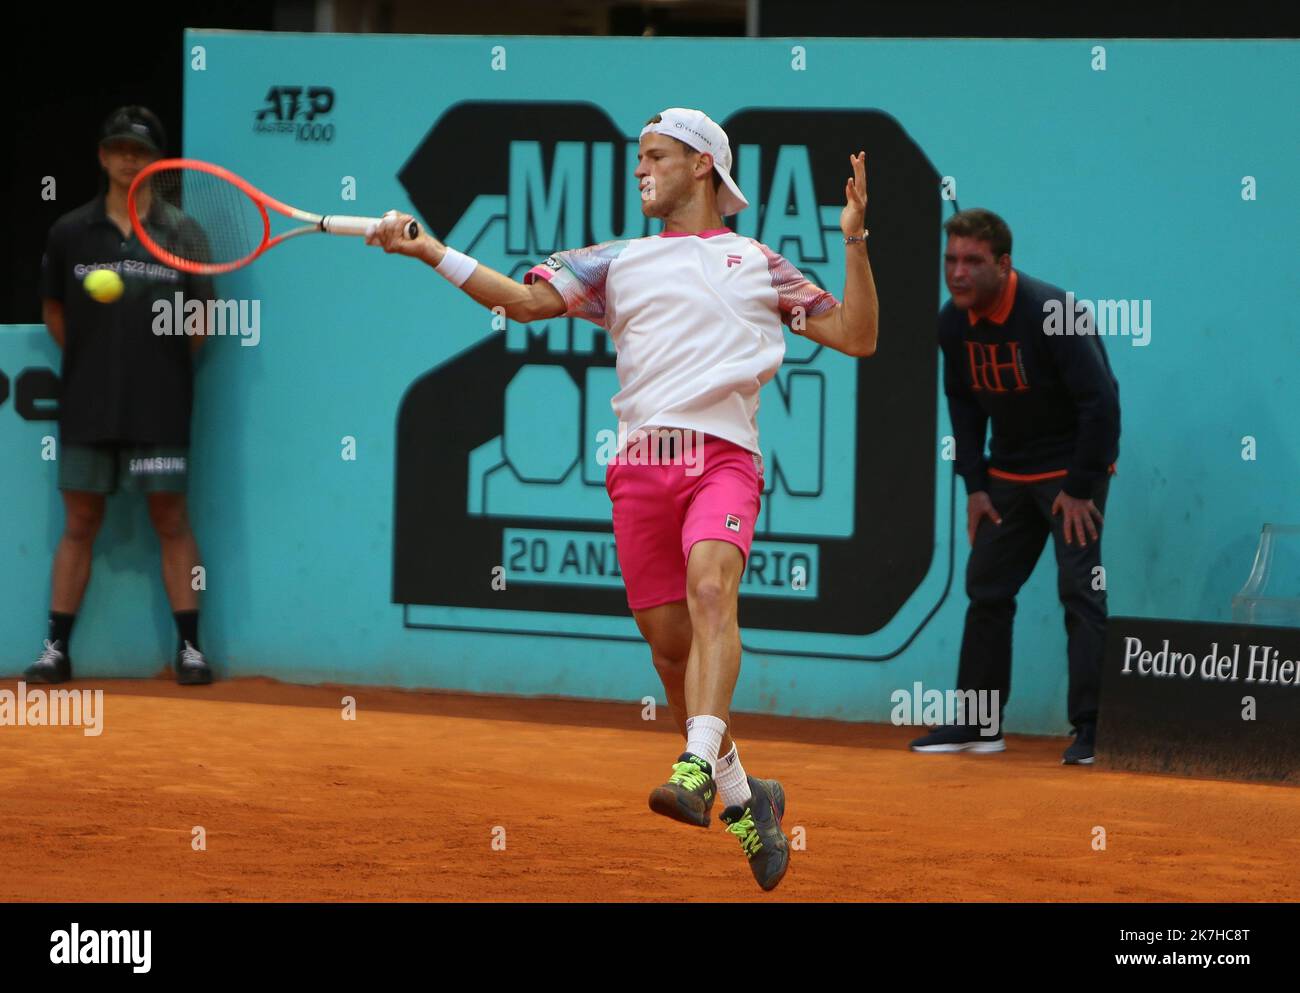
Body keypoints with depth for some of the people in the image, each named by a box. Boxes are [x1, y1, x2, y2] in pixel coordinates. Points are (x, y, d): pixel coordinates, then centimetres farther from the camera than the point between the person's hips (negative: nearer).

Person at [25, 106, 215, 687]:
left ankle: (189, 647, 5)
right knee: (80, 523, 6)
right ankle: (57, 648, 9)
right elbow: (54, 310, 15)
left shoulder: (181, 233, 1)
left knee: (171, 522, 1)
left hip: (159, 408, -1)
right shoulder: (70, 233, 5)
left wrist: (170, 361, -7)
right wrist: (90, 359, 7)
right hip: (87, 408, 1)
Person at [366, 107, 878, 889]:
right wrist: (429, 250, -2)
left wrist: (855, 242, 4)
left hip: (722, 457, -3)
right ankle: (743, 798, 19)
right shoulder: (618, 262, 20)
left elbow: (856, 337, 14)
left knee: (709, 583, -30)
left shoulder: (757, 263, 17)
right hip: (642, 463, 3)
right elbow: (524, 300, 9)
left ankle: (698, 770, -41)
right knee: (670, 643, 2)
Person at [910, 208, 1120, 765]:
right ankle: (978, 724, 16)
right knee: (986, 589, 8)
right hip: (1008, 475, 7)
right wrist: (975, 484, 6)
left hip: (1073, 469, -7)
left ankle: (1091, 729, -14)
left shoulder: (1050, 314, -24)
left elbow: (1101, 403, -23)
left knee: (1080, 590, -14)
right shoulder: (954, 323, -3)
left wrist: (1080, 488, -21)